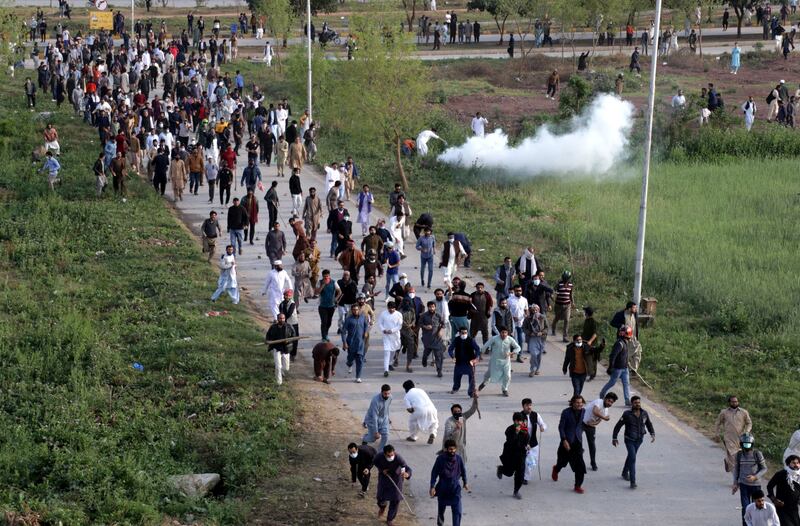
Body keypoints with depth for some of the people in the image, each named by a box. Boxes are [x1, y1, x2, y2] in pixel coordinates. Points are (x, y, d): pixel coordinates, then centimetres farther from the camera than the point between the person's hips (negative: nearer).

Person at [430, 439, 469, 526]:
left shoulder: (459, 458, -8)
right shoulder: (440, 459, -13)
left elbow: (463, 471, 9)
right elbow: (434, 473, -7)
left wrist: (465, 483, 20)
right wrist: (432, 487, -11)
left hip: (455, 489, 0)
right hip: (443, 488, 0)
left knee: (457, 511, -8)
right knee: (441, 508, 20)